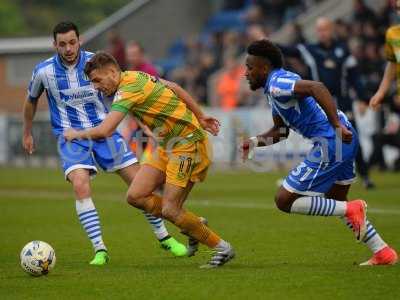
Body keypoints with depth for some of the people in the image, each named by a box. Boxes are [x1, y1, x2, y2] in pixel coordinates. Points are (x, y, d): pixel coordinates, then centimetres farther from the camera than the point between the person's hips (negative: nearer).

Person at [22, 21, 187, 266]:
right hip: (70, 137, -1)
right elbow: (32, 101, 13)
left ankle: (164, 238, 18)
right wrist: (27, 133, 23)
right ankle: (100, 251, -18)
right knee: (81, 186, -25)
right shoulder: (44, 71, -7)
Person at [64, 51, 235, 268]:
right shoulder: (134, 77, 6)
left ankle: (221, 248, 4)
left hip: (187, 144, -10)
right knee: (135, 196, 1)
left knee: (170, 210, -12)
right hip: (168, 145, 10)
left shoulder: (129, 88, -22)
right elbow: (174, 88, 17)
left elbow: (104, 130, -30)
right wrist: (200, 117, 22)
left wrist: (76, 134, -12)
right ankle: (194, 225, 15)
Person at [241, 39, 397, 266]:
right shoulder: (276, 86, 20)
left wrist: (337, 126, -33)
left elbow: (317, 88, -29)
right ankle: (384, 253, 25)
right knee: (336, 201, 27)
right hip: (344, 140, 11)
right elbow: (280, 131, 29)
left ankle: (352, 209, -3)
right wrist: (255, 141, 12)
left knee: (285, 200, -3)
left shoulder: (277, 84, -12)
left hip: (331, 144, -11)